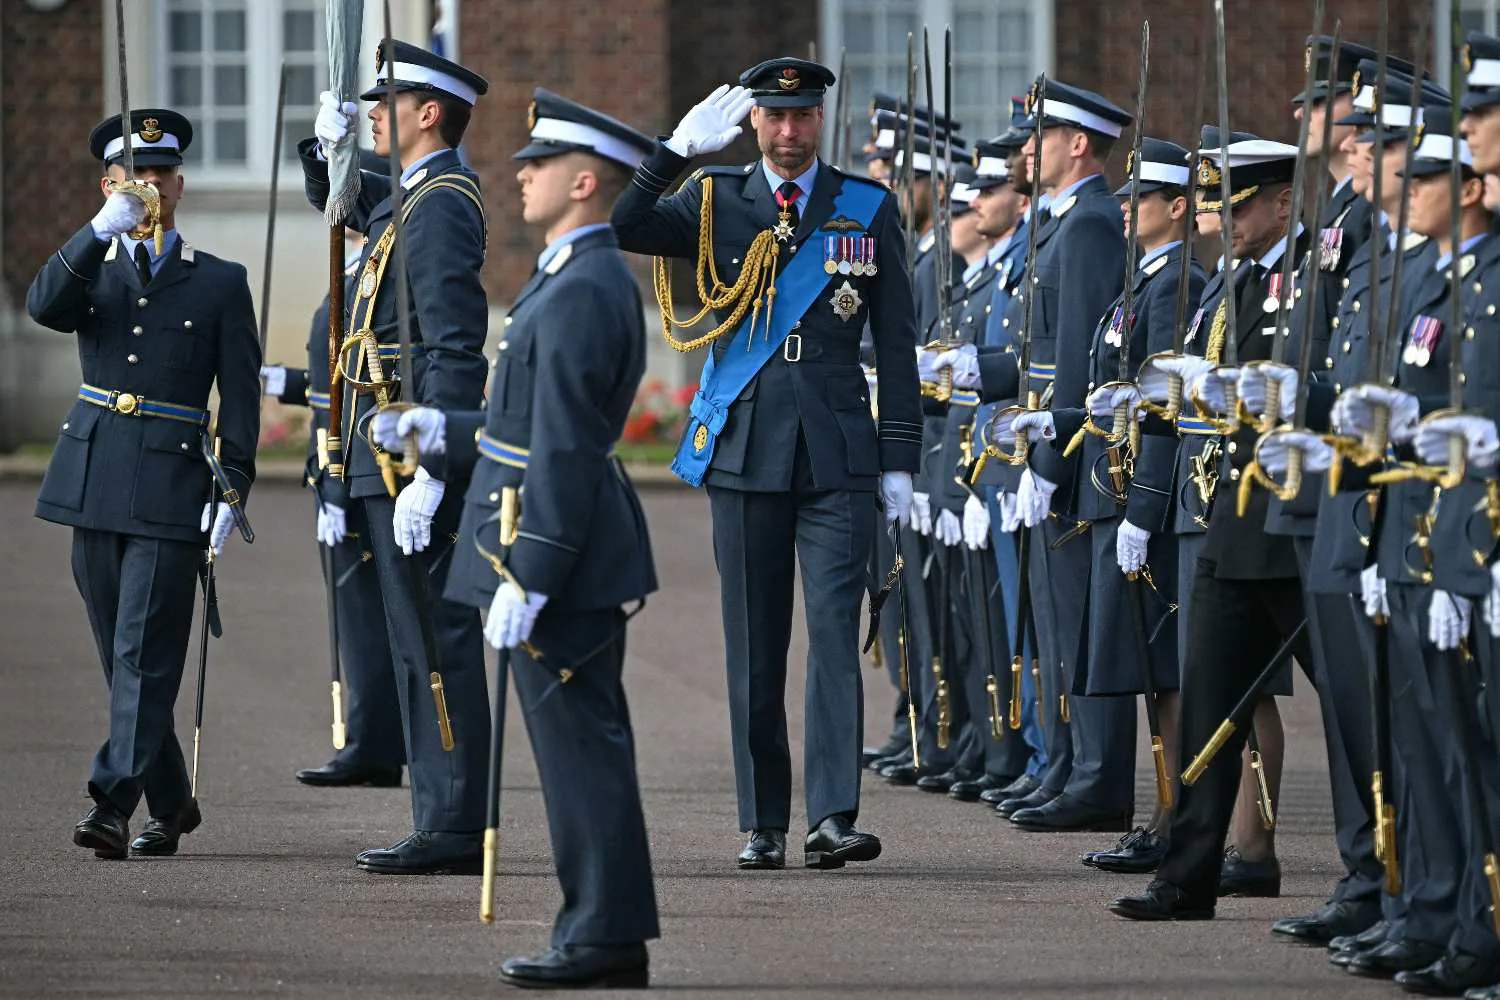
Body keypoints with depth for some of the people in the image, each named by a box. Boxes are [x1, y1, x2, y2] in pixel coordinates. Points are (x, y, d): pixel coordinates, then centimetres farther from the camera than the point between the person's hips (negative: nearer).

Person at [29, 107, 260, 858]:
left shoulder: (220, 283, 5)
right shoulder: (90, 270, 12)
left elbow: (241, 396, 2)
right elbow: (44, 306, -11)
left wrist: (233, 489, -8)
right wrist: (102, 230, -21)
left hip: (171, 491, -4)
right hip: (94, 480, 4)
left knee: (146, 655, -12)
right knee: (122, 656, 9)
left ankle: (113, 807, -18)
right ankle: (170, 804, 21)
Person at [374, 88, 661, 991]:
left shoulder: (581, 292, -18)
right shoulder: (590, 278, 15)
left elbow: (565, 449, -22)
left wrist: (527, 578, -23)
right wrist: (443, 432, 18)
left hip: (561, 551, -11)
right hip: (584, 557, 11)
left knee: (579, 745, -6)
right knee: (589, 744, 12)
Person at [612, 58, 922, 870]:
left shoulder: (869, 210, 7)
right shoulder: (714, 202, 7)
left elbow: (897, 341, 8)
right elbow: (618, 230, -8)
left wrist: (900, 459, 3)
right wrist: (679, 150, -15)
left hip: (837, 453, -1)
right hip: (742, 450, 1)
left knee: (834, 630, -11)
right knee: (753, 644, 4)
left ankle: (832, 818, -16)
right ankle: (763, 825, 10)